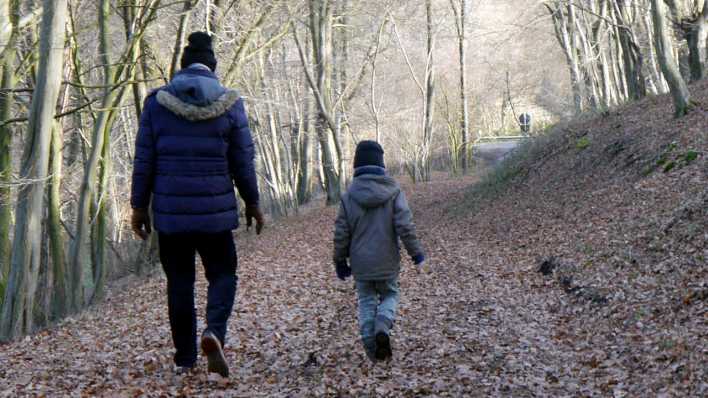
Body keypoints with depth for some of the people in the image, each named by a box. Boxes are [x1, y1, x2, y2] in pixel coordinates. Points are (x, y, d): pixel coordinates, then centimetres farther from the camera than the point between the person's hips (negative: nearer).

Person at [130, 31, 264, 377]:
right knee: (222, 274, 13)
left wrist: (139, 206, 8)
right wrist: (252, 203, 12)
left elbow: (144, 160, 0)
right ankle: (214, 331, -13)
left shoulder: (157, 102, 0)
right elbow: (243, 162, 0)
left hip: (170, 211, 1)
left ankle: (185, 358, 16)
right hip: (215, 211, -1)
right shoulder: (230, 103, -2)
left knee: (179, 282, 11)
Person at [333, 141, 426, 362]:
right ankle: (382, 329, -9)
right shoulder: (393, 191, -9)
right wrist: (416, 254, -2)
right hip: (387, 262, -1)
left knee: (366, 302, 15)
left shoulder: (349, 195, -4)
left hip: (361, 263, 1)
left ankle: (373, 349, 10)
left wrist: (340, 261, 11)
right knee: (389, 295, 18)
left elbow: (341, 233, -1)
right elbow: (405, 226, -13)